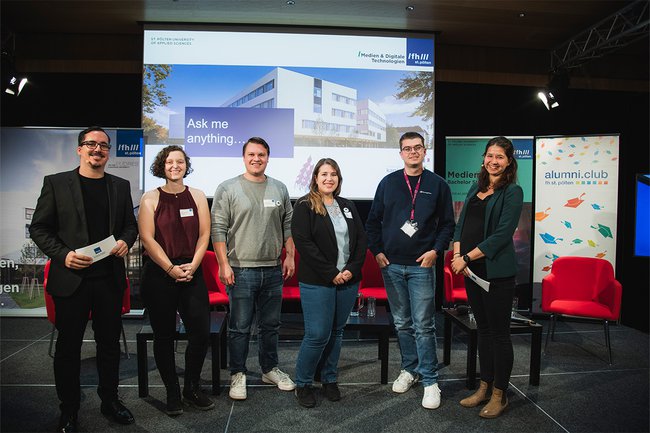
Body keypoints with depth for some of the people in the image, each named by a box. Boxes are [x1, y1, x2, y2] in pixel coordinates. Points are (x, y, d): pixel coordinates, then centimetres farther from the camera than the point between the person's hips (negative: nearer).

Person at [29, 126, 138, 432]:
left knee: (110, 342, 13)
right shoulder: (55, 183, 0)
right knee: (68, 346, 10)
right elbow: (39, 228, 0)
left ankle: (110, 400, 31)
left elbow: (130, 224, 14)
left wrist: (125, 241, -7)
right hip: (71, 278, -2)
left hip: (109, 278, 3)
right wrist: (63, 255, -14)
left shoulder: (120, 186, 8)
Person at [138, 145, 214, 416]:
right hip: (158, 274, -2)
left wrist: (192, 266, -9)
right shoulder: (150, 198, 1)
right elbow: (147, 238, -7)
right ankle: (172, 394, 22)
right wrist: (171, 269, -13)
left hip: (192, 273, 2)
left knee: (201, 333, -2)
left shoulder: (197, 196, 8)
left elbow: (204, 234, 4)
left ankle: (192, 389, 19)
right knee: (164, 336, 6)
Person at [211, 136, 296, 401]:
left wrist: (290, 256, 5)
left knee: (270, 325, 15)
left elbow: (288, 225, 13)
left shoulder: (280, 189, 9)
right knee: (240, 327, 5)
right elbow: (218, 229, -6)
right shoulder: (228, 189, -3)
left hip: (273, 270, 4)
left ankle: (270, 369, 31)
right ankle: (238, 375, 20)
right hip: (241, 270, -4)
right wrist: (224, 264, -12)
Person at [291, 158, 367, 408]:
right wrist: (331, 273, -15)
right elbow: (303, 242, -13)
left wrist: (352, 269, -6)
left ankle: (329, 379, 30)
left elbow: (361, 239, 10)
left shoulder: (348, 206, 13)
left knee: (336, 332, 13)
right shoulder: (304, 206, -4)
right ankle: (302, 383, 16)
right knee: (318, 335, -4)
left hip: (348, 281, 5)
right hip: (317, 282, -5)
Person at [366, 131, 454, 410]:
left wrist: (435, 251, -8)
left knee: (423, 325, -1)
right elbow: (373, 220, 10)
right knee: (402, 323, 13)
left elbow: (447, 224, 5)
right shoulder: (388, 183, 7)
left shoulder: (438, 185, 3)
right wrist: (377, 251, 1)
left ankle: (430, 380, 10)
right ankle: (409, 369, 28)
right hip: (391, 265, 3)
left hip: (421, 266, -2)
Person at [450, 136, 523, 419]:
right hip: (472, 269, 7)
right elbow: (461, 224, 11)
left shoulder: (512, 192, -7)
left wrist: (467, 257, -15)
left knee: (499, 331, 4)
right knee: (483, 328, 15)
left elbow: (502, 235, -15)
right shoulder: (476, 188, 13)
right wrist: (457, 255, -5)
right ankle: (485, 387, 28)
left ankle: (499, 395, 18)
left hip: (496, 270, -7)